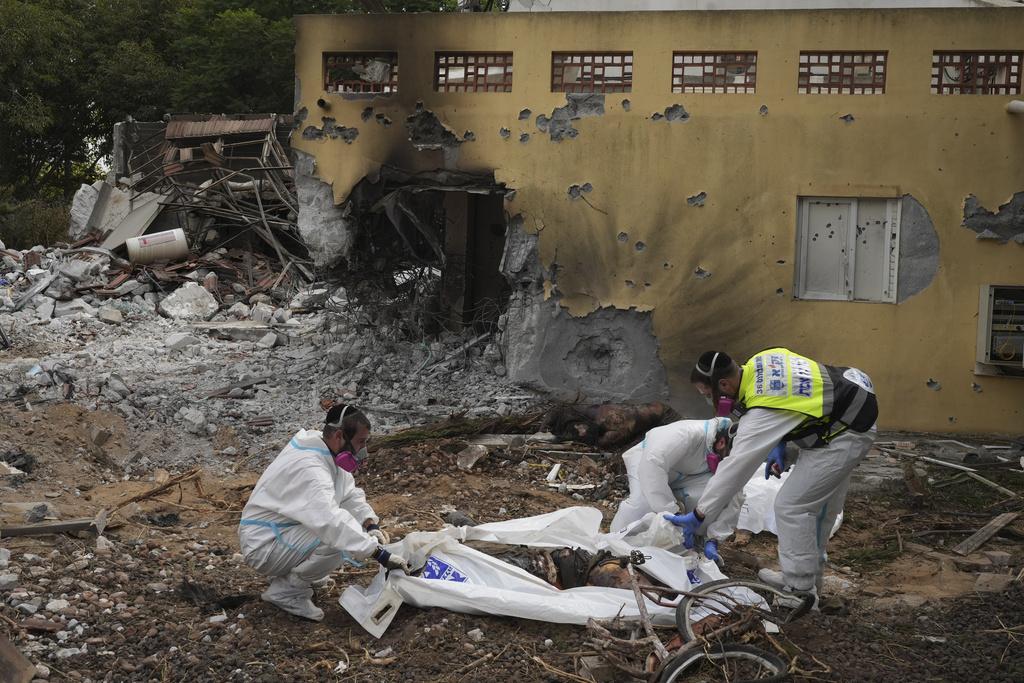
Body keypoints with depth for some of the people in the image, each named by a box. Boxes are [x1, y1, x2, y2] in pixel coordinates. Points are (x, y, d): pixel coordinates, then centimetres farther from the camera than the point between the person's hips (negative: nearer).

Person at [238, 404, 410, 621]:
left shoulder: (330, 454, 1)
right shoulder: (309, 468, -30)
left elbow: (351, 495, 7)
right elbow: (331, 521, -41)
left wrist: (371, 524, -12)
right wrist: (379, 553, -42)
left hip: (285, 528, 10)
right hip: (263, 546, -10)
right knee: (336, 539, -27)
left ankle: (291, 571, 12)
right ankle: (284, 591, -7)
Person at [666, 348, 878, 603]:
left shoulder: (760, 412, -27)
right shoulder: (759, 361, -3)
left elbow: (735, 468, -24)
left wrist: (699, 515, -18)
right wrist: (779, 445, 7)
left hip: (847, 435, -10)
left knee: (791, 506, -6)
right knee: (817, 502, 19)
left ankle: (801, 591, 4)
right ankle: (809, 577, 32)